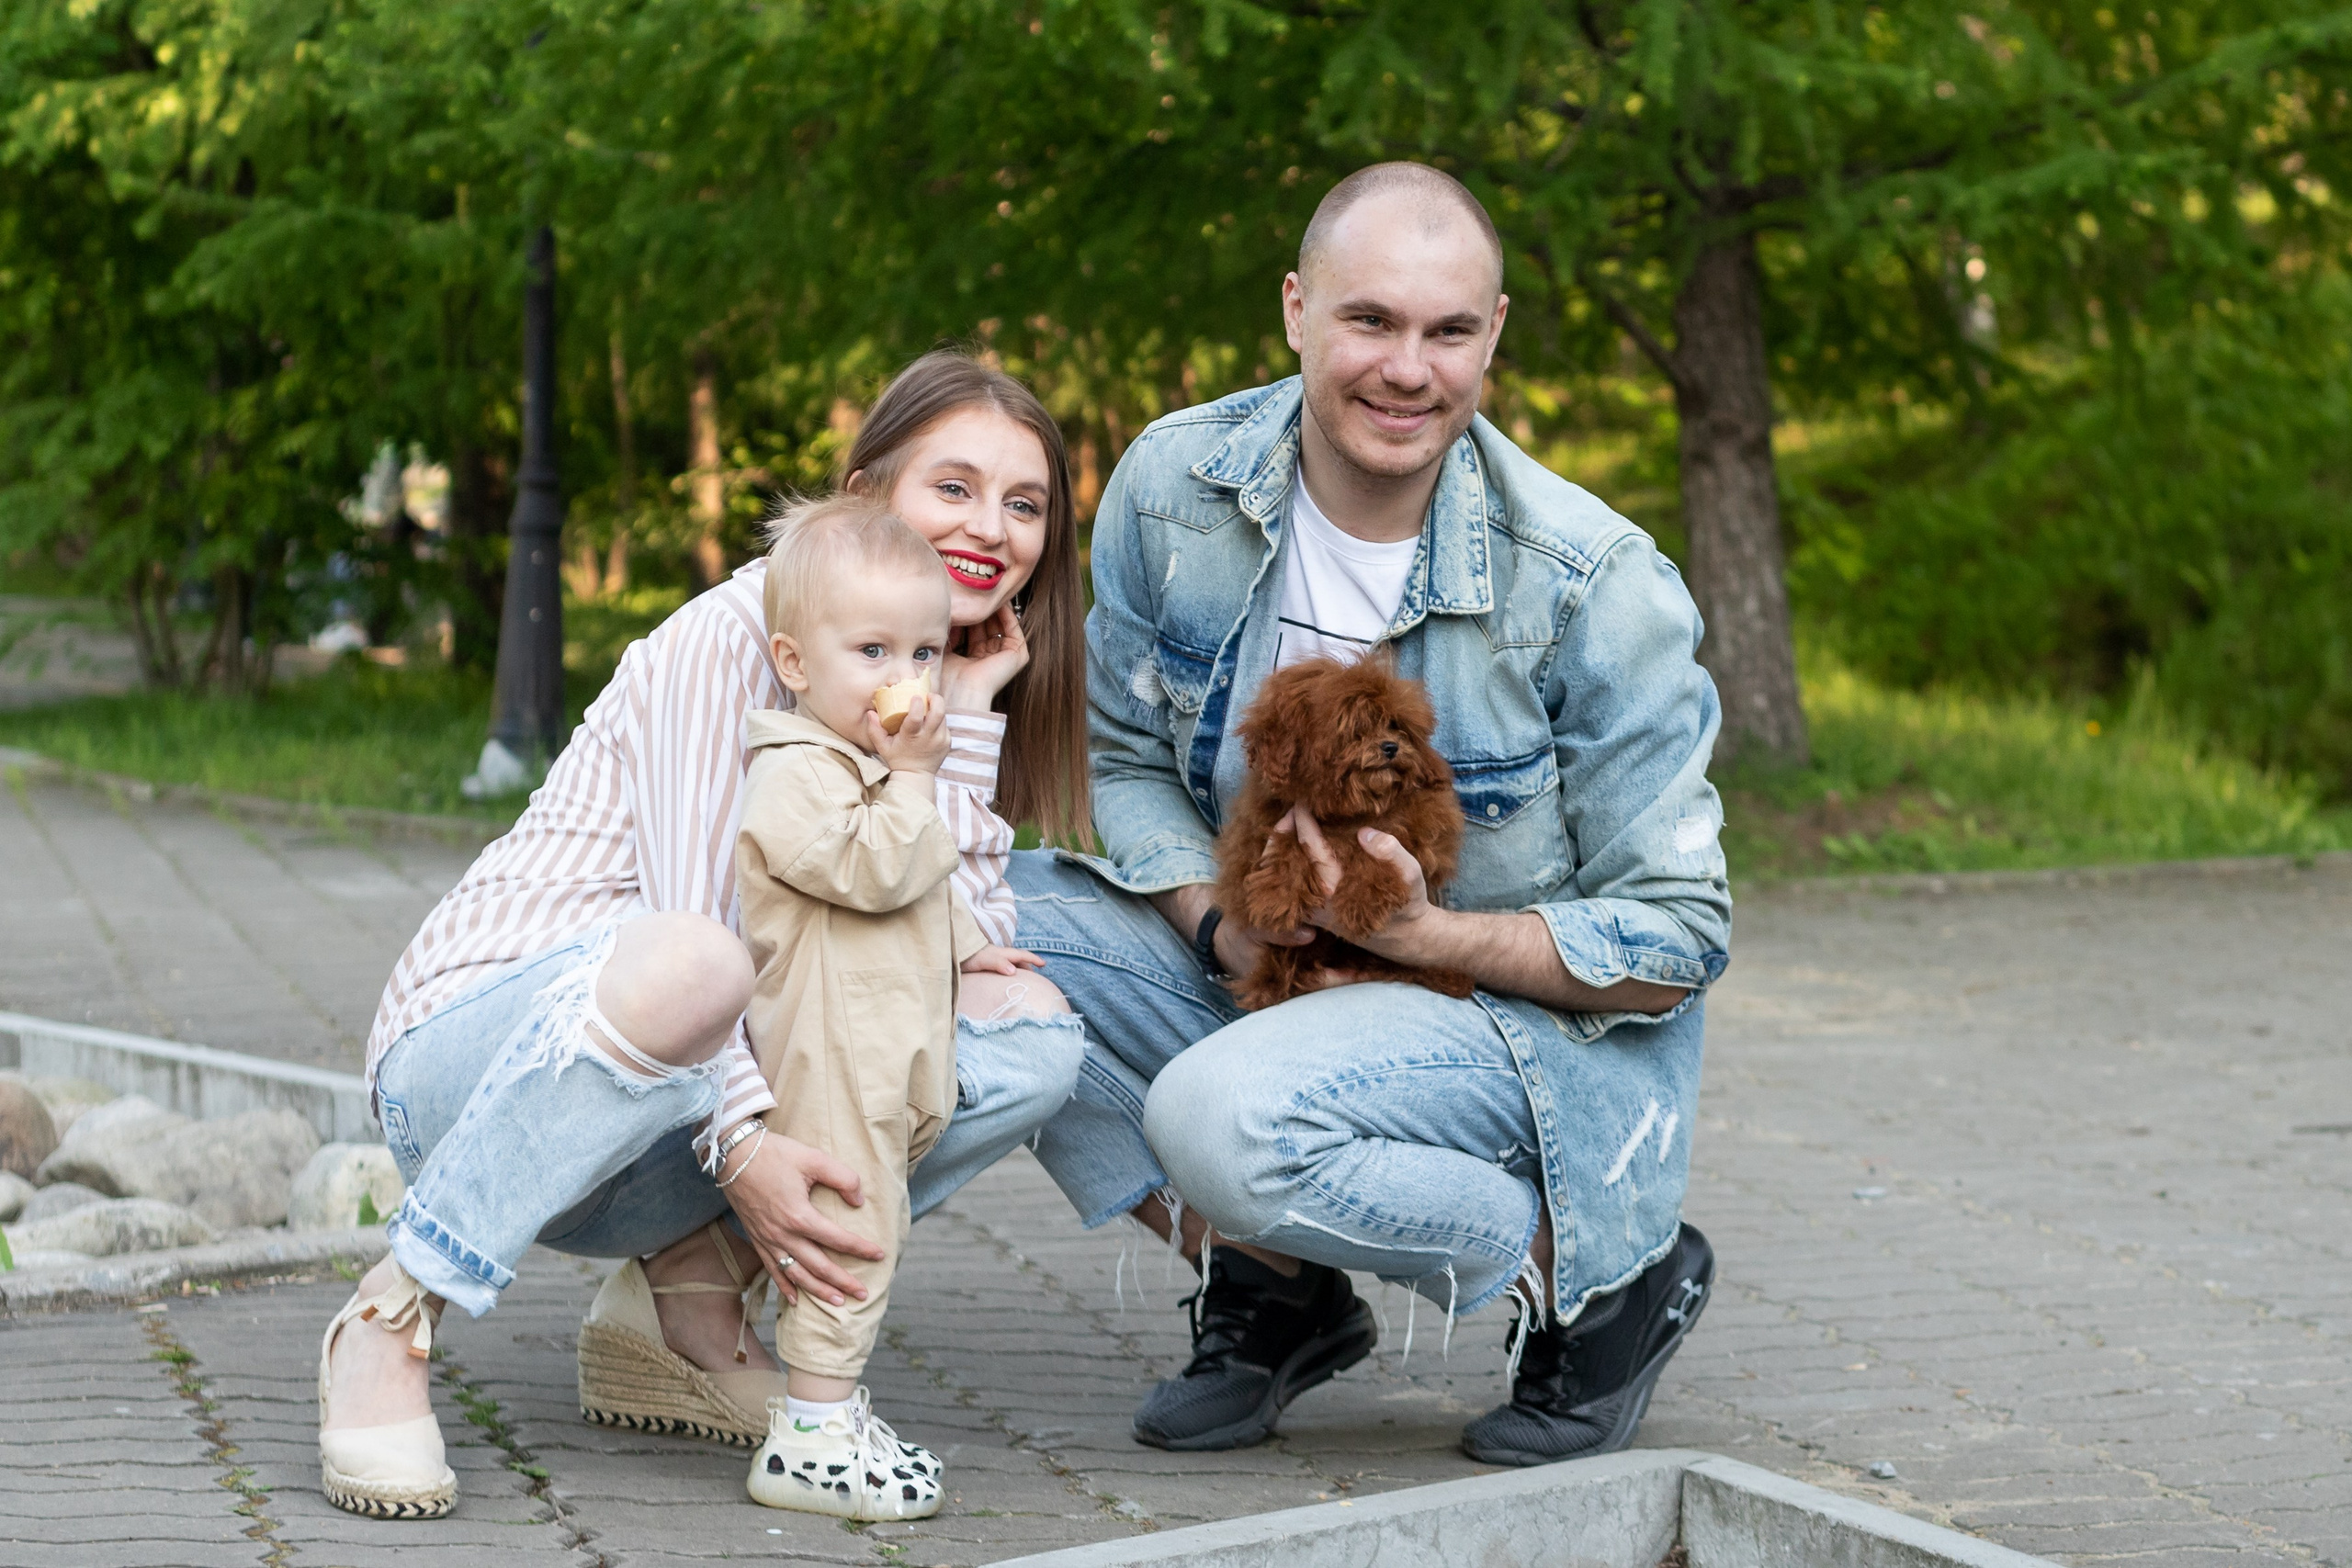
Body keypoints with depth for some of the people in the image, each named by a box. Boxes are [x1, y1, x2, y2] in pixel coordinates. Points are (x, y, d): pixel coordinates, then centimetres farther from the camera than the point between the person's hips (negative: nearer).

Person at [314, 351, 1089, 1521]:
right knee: (684, 964, -41)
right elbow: (691, 926, -23)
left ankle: (688, 1298, -4)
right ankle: (396, 1316, -22)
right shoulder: (736, 635, -13)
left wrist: (967, 717, -8)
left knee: (1033, 1033, -9)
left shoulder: (916, 700, 10)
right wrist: (741, 1147, -35)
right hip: (469, 1051, -7)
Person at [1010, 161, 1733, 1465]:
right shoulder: (1173, 487, -9)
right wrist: (1218, 925, -15)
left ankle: (1600, 1283, -8)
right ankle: (1275, 1288, -1)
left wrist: (1430, 934, -28)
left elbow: (1675, 942, -13)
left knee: (1224, 1115, -34)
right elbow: (1127, 756, 6)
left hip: (1538, 1020, -6)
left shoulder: (1596, 587, -19)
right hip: (1263, 977, 6)